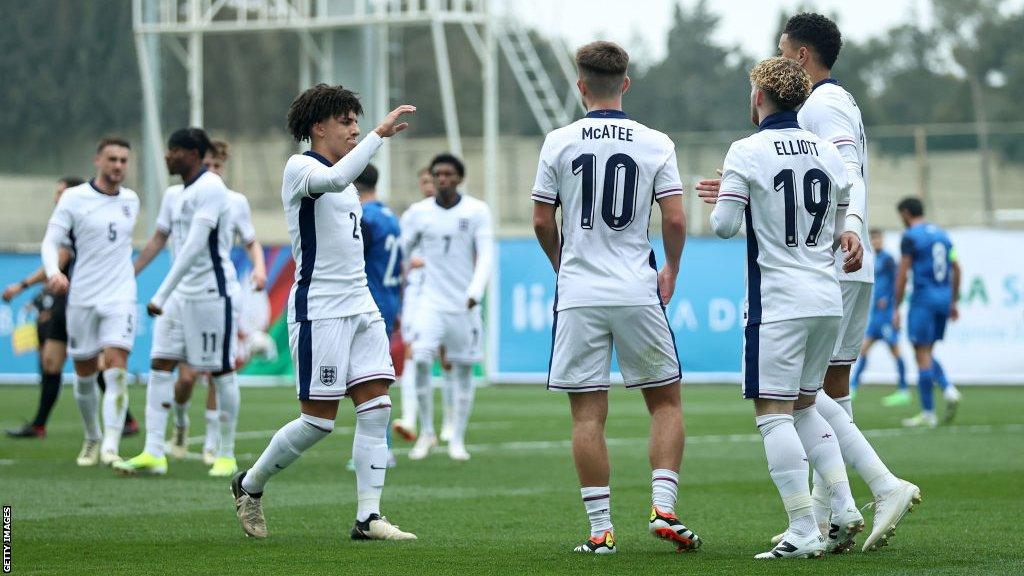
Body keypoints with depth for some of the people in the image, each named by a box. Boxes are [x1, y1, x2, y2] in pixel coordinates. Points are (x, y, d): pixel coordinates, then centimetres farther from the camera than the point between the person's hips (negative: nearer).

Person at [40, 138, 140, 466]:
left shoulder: (131, 200, 9)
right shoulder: (74, 198, -3)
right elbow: (50, 242, -8)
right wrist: (54, 273, -26)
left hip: (120, 298, 1)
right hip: (82, 300, -1)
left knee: (116, 372, -16)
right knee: (84, 376, 8)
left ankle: (110, 447, -22)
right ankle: (92, 439, 29)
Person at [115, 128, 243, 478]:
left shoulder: (211, 188, -16)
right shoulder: (174, 195, 12)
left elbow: (194, 246, -24)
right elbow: (157, 240, 24)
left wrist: (161, 295, -26)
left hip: (213, 292, -9)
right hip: (180, 293, 9)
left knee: (221, 371, 1)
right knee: (160, 364, -1)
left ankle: (227, 456, 10)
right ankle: (154, 453, -4)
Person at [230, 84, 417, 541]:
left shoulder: (340, 177, 20)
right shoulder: (300, 168, -7)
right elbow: (336, 179, -32)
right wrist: (380, 133, -32)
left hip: (360, 307, 8)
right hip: (318, 310, -8)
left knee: (376, 408, -3)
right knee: (319, 420, -6)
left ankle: (368, 517, -3)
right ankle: (250, 485, 15)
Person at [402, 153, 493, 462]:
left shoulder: (477, 211, -2)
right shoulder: (419, 213, 2)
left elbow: (486, 256, -7)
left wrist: (475, 292, -23)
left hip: (465, 304, 0)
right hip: (432, 302, 0)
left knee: (463, 371, 4)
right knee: (421, 361, -18)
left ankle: (457, 440, 15)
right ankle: (426, 432, -2)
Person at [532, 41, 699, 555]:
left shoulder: (559, 142, 0)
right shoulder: (656, 144, -1)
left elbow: (542, 222, 3)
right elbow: (675, 220, -4)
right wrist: (671, 272, 13)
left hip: (578, 296, 0)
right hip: (637, 294, 0)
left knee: (587, 413, 3)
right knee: (666, 400, 13)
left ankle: (600, 528, 2)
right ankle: (662, 507, 1)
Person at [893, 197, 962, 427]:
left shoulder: (910, 237, -7)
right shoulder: (941, 234, 15)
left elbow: (902, 275, -12)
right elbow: (956, 269, 16)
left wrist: (896, 309, -8)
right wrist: (953, 302, 21)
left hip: (923, 298, -7)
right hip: (944, 299, 7)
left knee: (923, 355, -3)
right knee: (927, 354, 17)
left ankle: (928, 413, -4)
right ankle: (949, 390, -6)